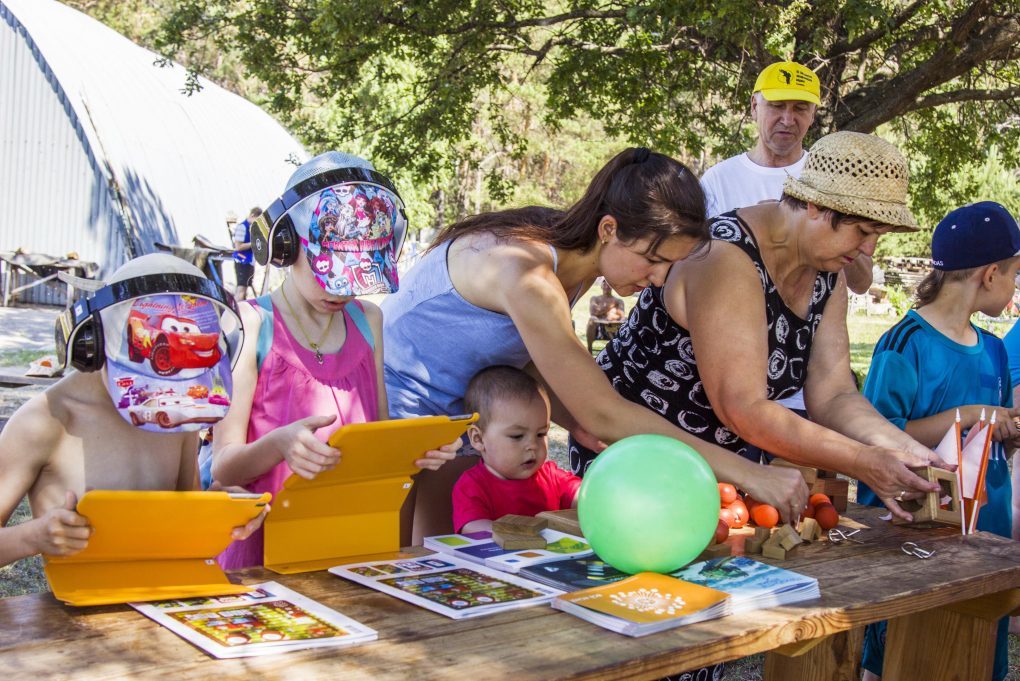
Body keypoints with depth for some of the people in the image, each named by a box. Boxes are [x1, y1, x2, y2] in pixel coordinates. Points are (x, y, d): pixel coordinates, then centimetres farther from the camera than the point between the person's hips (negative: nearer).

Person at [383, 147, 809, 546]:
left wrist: (579, 423, -16)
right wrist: (748, 475, -31)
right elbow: (604, 415, -31)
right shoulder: (526, 272, -32)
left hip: (460, 412, 8)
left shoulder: (574, 257, -5)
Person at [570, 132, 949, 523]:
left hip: (719, 460, 7)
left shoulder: (827, 275, 3)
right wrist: (863, 463, -29)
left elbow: (832, 396, -1)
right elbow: (743, 410, -29)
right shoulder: (726, 259, -25)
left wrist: (903, 447, -17)